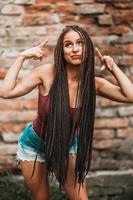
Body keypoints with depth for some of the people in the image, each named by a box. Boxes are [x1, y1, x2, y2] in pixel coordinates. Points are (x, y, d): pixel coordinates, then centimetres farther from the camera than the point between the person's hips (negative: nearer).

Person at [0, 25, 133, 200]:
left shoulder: (93, 83, -15)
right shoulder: (47, 73, -23)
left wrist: (113, 67, -19)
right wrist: (22, 57, -29)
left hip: (67, 147, 2)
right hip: (35, 145, -2)